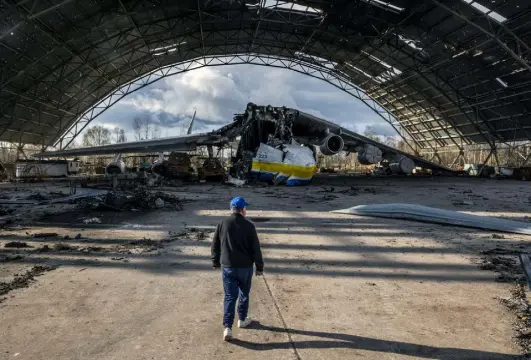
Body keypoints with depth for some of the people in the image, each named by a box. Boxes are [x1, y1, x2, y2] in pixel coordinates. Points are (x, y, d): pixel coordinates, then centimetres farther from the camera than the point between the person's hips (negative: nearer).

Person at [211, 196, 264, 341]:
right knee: (244, 294, 19)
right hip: (245, 267, -1)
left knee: (229, 296, 5)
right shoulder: (249, 226, -12)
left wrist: (216, 262, 17)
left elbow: (215, 245, 3)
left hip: (227, 267, 2)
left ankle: (227, 327, -4)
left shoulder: (222, 224, -4)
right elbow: (256, 248, -8)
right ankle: (242, 320, 34)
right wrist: (259, 267, 3)